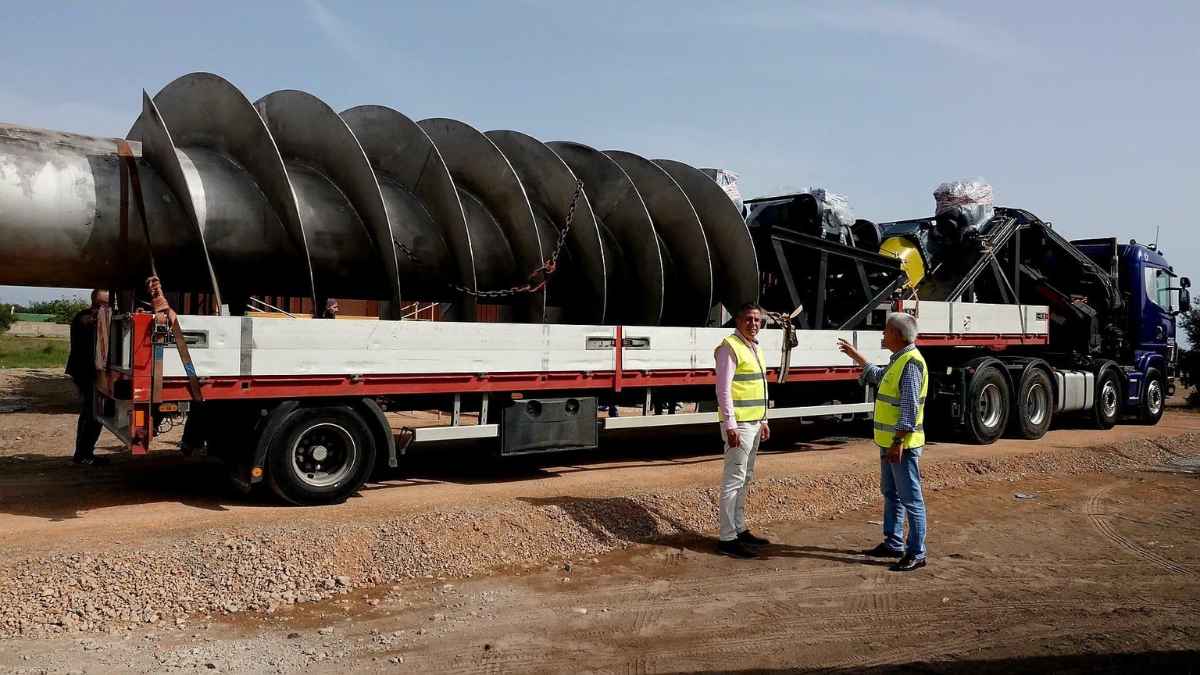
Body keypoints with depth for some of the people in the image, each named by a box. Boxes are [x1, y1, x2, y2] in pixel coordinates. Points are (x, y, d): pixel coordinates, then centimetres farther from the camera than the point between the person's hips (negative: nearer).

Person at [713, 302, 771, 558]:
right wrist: (730, 425, -21)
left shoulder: (755, 348, 16)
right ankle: (727, 538, -3)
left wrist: (763, 420, 20)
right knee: (734, 479, -7)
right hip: (738, 424, -9)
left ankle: (739, 529, 24)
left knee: (745, 479, 14)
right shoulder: (730, 347, -12)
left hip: (754, 423, 9)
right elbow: (723, 389, -17)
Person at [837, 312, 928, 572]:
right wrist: (855, 355, 39)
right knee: (891, 494, 18)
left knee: (911, 499, -4)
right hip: (888, 443, 11)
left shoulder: (911, 363, -18)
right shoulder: (898, 360, 14)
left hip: (903, 445, -11)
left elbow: (910, 407, -23)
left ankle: (916, 553, 2)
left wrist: (898, 441, -25)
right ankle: (893, 544, 29)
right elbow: (878, 376, 36)